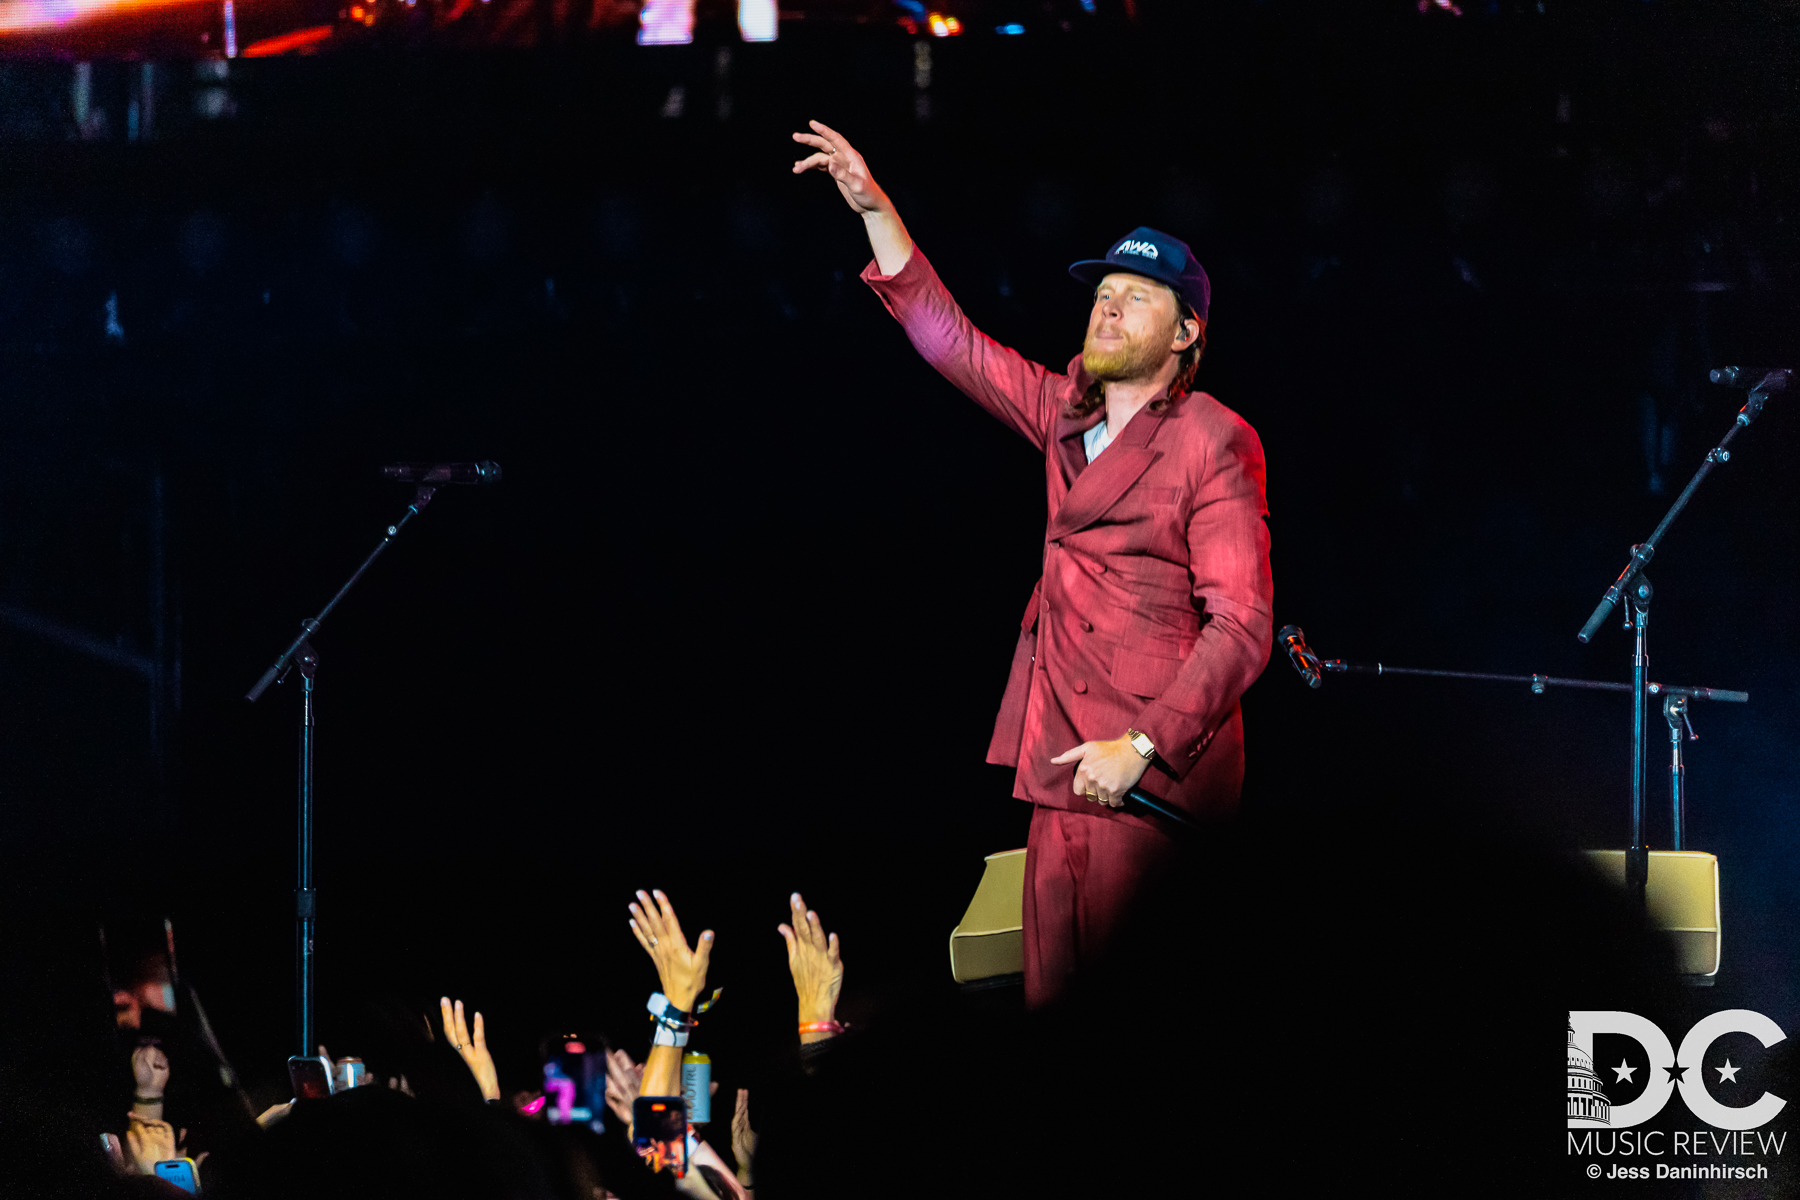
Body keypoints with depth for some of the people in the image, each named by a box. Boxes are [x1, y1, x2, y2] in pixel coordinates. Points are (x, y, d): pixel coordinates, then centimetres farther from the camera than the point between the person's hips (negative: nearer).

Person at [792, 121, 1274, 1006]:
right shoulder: (1068, 413, 15)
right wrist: (874, 209, 17)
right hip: (1064, 765, 7)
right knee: (1054, 999, 3)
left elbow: (1241, 625, -12)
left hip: (1157, 769, -7)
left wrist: (1141, 747, -20)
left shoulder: (1213, 444, -6)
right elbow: (948, 338, 24)